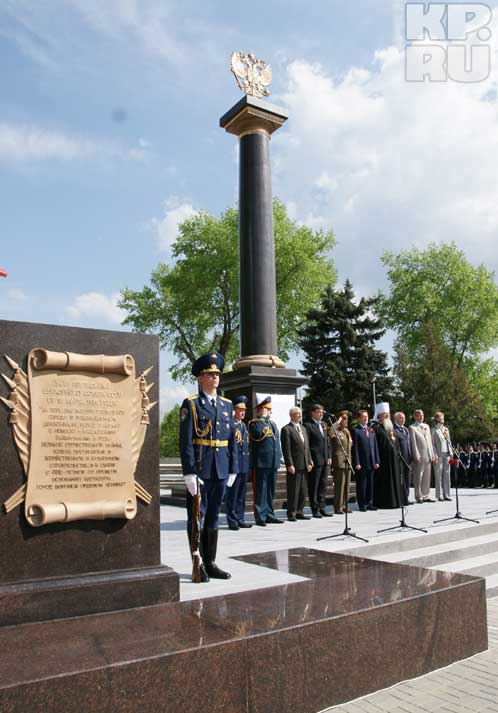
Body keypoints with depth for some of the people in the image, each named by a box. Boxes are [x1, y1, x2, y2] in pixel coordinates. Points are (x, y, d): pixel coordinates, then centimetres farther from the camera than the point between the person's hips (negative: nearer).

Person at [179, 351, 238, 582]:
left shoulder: (226, 404, 12)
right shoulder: (191, 404, -5)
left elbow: (232, 439, 13)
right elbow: (185, 441, -10)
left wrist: (233, 469, 8)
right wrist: (189, 473, -15)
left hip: (220, 471, 5)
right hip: (200, 470, -5)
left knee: (213, 518, 13)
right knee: (197, 518, 4)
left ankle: (210, 564, 23)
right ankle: (198, 566, 14)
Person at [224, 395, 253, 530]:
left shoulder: (244, 425, 17)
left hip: (244, 465, 8)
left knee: (241, 494, 13)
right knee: (232, 494, 0)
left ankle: (240, 519, 21)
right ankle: (232, 521, 7)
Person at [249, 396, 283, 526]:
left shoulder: (272, 423, 19)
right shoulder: (254, 423, -5)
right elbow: (258, 434, -27)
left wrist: (278, 457, 19)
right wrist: (264, 419, -16)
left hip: (273, 463, 8)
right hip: (261, 463, -8)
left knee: (271, 491, 13)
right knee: (260, 490, -3)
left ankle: (269, 515, 21)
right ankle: (260, 517, 2)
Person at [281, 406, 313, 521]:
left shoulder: (303, 428, 18)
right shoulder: (286, 429, -8)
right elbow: (286, 449, -13)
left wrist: (309, 462, 11)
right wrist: (289, 465, -17)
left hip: (304, 465, 8)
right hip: (294, 465, -8)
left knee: (303, 491, 12)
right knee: (293, 491, -1)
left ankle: (299, 512, 21)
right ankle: (291, 514, 7)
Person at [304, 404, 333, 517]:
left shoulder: (323, 424, 17)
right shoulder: (307, 425, -8)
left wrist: (329, 457, 12)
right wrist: (309, 460, -15)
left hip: (325, 461, 8)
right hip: (315, 461, -8)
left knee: (323, 486, 12)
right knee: (313, 487, 1)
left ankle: (322, 508, 20)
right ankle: (315, 510, 8)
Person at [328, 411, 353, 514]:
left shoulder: (347, 431, 17)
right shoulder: (335, 431, -8)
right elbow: (330, 433, -34)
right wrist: (337, 422, -23)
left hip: (347, 462, 8)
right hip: (339, 462, -8)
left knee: (346, 485, 11)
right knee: (339, 485, -6)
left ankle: (344, 506, 19)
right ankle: (338, 507, 0)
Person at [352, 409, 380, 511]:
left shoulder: (371, 430, 14)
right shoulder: (356, 430, -5)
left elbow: (375, 446, 14)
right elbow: (355, 448, -9)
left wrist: (377, 461, 7)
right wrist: (357, 463, -14)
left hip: (371, 462, 6)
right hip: (361, 463, -6)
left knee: (370, 484, 12)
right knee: (361, 484, 1)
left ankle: (369, 503, 22)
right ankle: (362, 505, 9)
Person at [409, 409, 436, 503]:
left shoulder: (426, 426, 16)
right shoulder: (412, 427, -4)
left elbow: (429, 441, 17)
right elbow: (413, 443, -9)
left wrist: (432, 454, 11)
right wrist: (416, 456, -14)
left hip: (428, 456, 6)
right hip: (419, 456, -6)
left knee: (427, 478, 10)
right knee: (418, 478, -1)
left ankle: (426, 496, 18)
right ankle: (419, 497, 6)